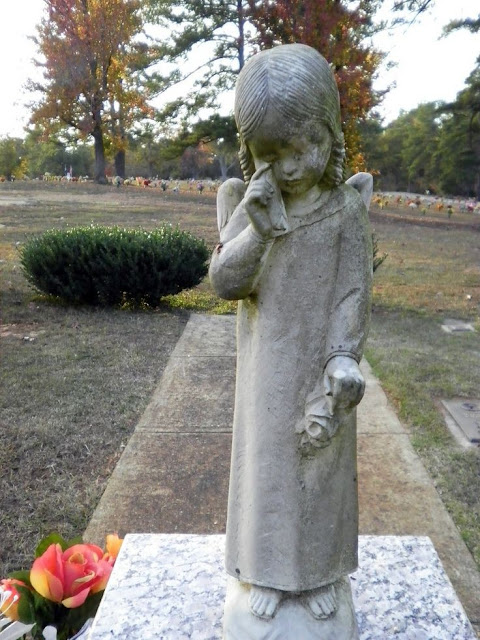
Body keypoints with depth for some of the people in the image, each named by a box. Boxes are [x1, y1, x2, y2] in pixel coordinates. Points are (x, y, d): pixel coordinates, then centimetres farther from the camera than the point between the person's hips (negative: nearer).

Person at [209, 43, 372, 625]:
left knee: (323, 464, 13)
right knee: (265, 463, 12)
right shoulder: (247, 209, -7)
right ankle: (267, 571, 33)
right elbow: (224, 282, -15)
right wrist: (260, 230, -30)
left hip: (321, 366, 0)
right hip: (267, 368, 1)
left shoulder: (345, 210, -9)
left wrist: (344, 360, -16)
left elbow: (353, 292, -9)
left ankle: (319, 572, 36)